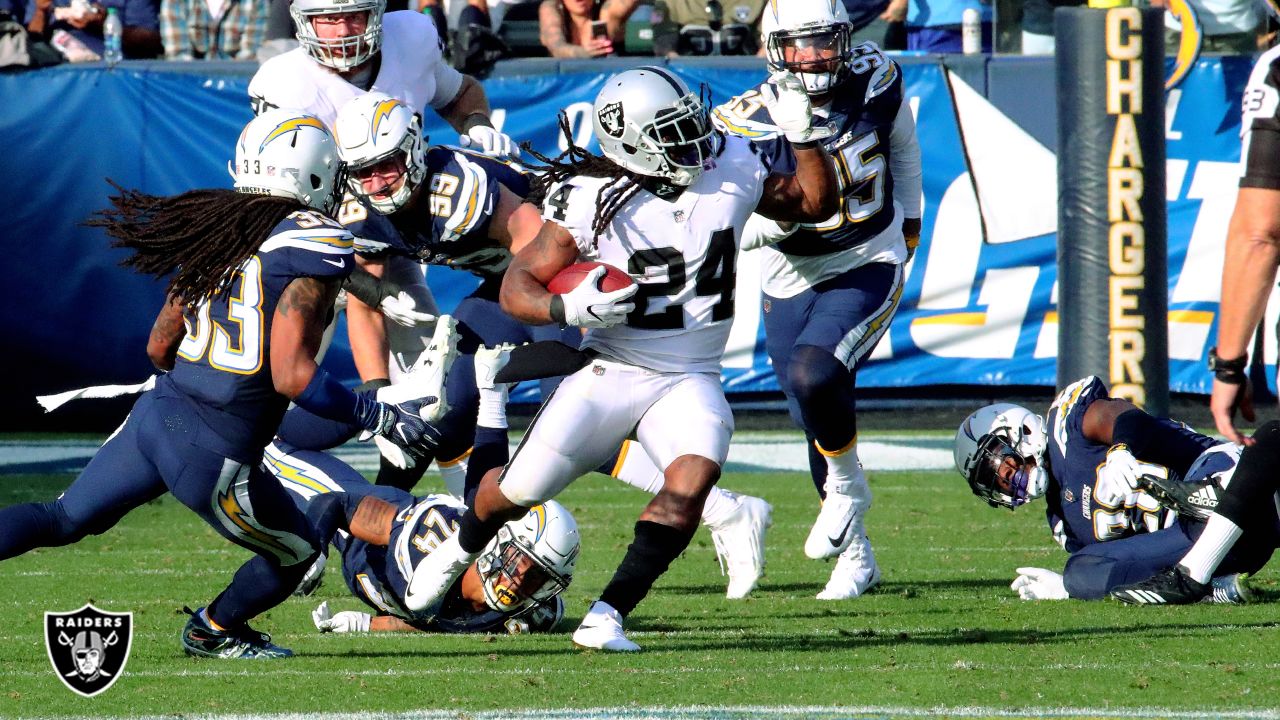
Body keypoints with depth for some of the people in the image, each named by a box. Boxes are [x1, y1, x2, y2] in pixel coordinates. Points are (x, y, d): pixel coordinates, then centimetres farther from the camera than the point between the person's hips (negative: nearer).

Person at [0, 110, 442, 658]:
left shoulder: (212, 229, 8)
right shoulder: (310, 245, -13)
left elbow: (159, 346, 15)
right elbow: (291, 376, -18)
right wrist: (380, 418, -9)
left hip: (157, 413, 6)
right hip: (214, 455, -6)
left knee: (63, 520, 22)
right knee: (297, 552, 20)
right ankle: (213, 631, 39)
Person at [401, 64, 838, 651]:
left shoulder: (730, 169, -6)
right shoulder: (591, 201, -17)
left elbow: (814, 203, 9)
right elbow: (517, 286, -12)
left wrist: (803, 135, -7)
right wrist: (570, 307, -32)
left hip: (689, 379, 2)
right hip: (611, 373, -2)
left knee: (694, 475, -27)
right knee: (521, 489, 1)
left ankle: (609, 614, -19)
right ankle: (461, 548, 39)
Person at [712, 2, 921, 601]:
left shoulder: (874, 85, -10)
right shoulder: (748, 124, -16)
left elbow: (901, 141, 13)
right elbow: (734, 227, -19)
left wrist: (909, 217, 23)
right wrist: (773, 219, -40)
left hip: (868, 269, -2)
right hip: (790, 284, 2)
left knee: (813, 377, -27)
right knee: (819, 420, 6)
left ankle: (848, 486, -1)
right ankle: (854, 554, 26)